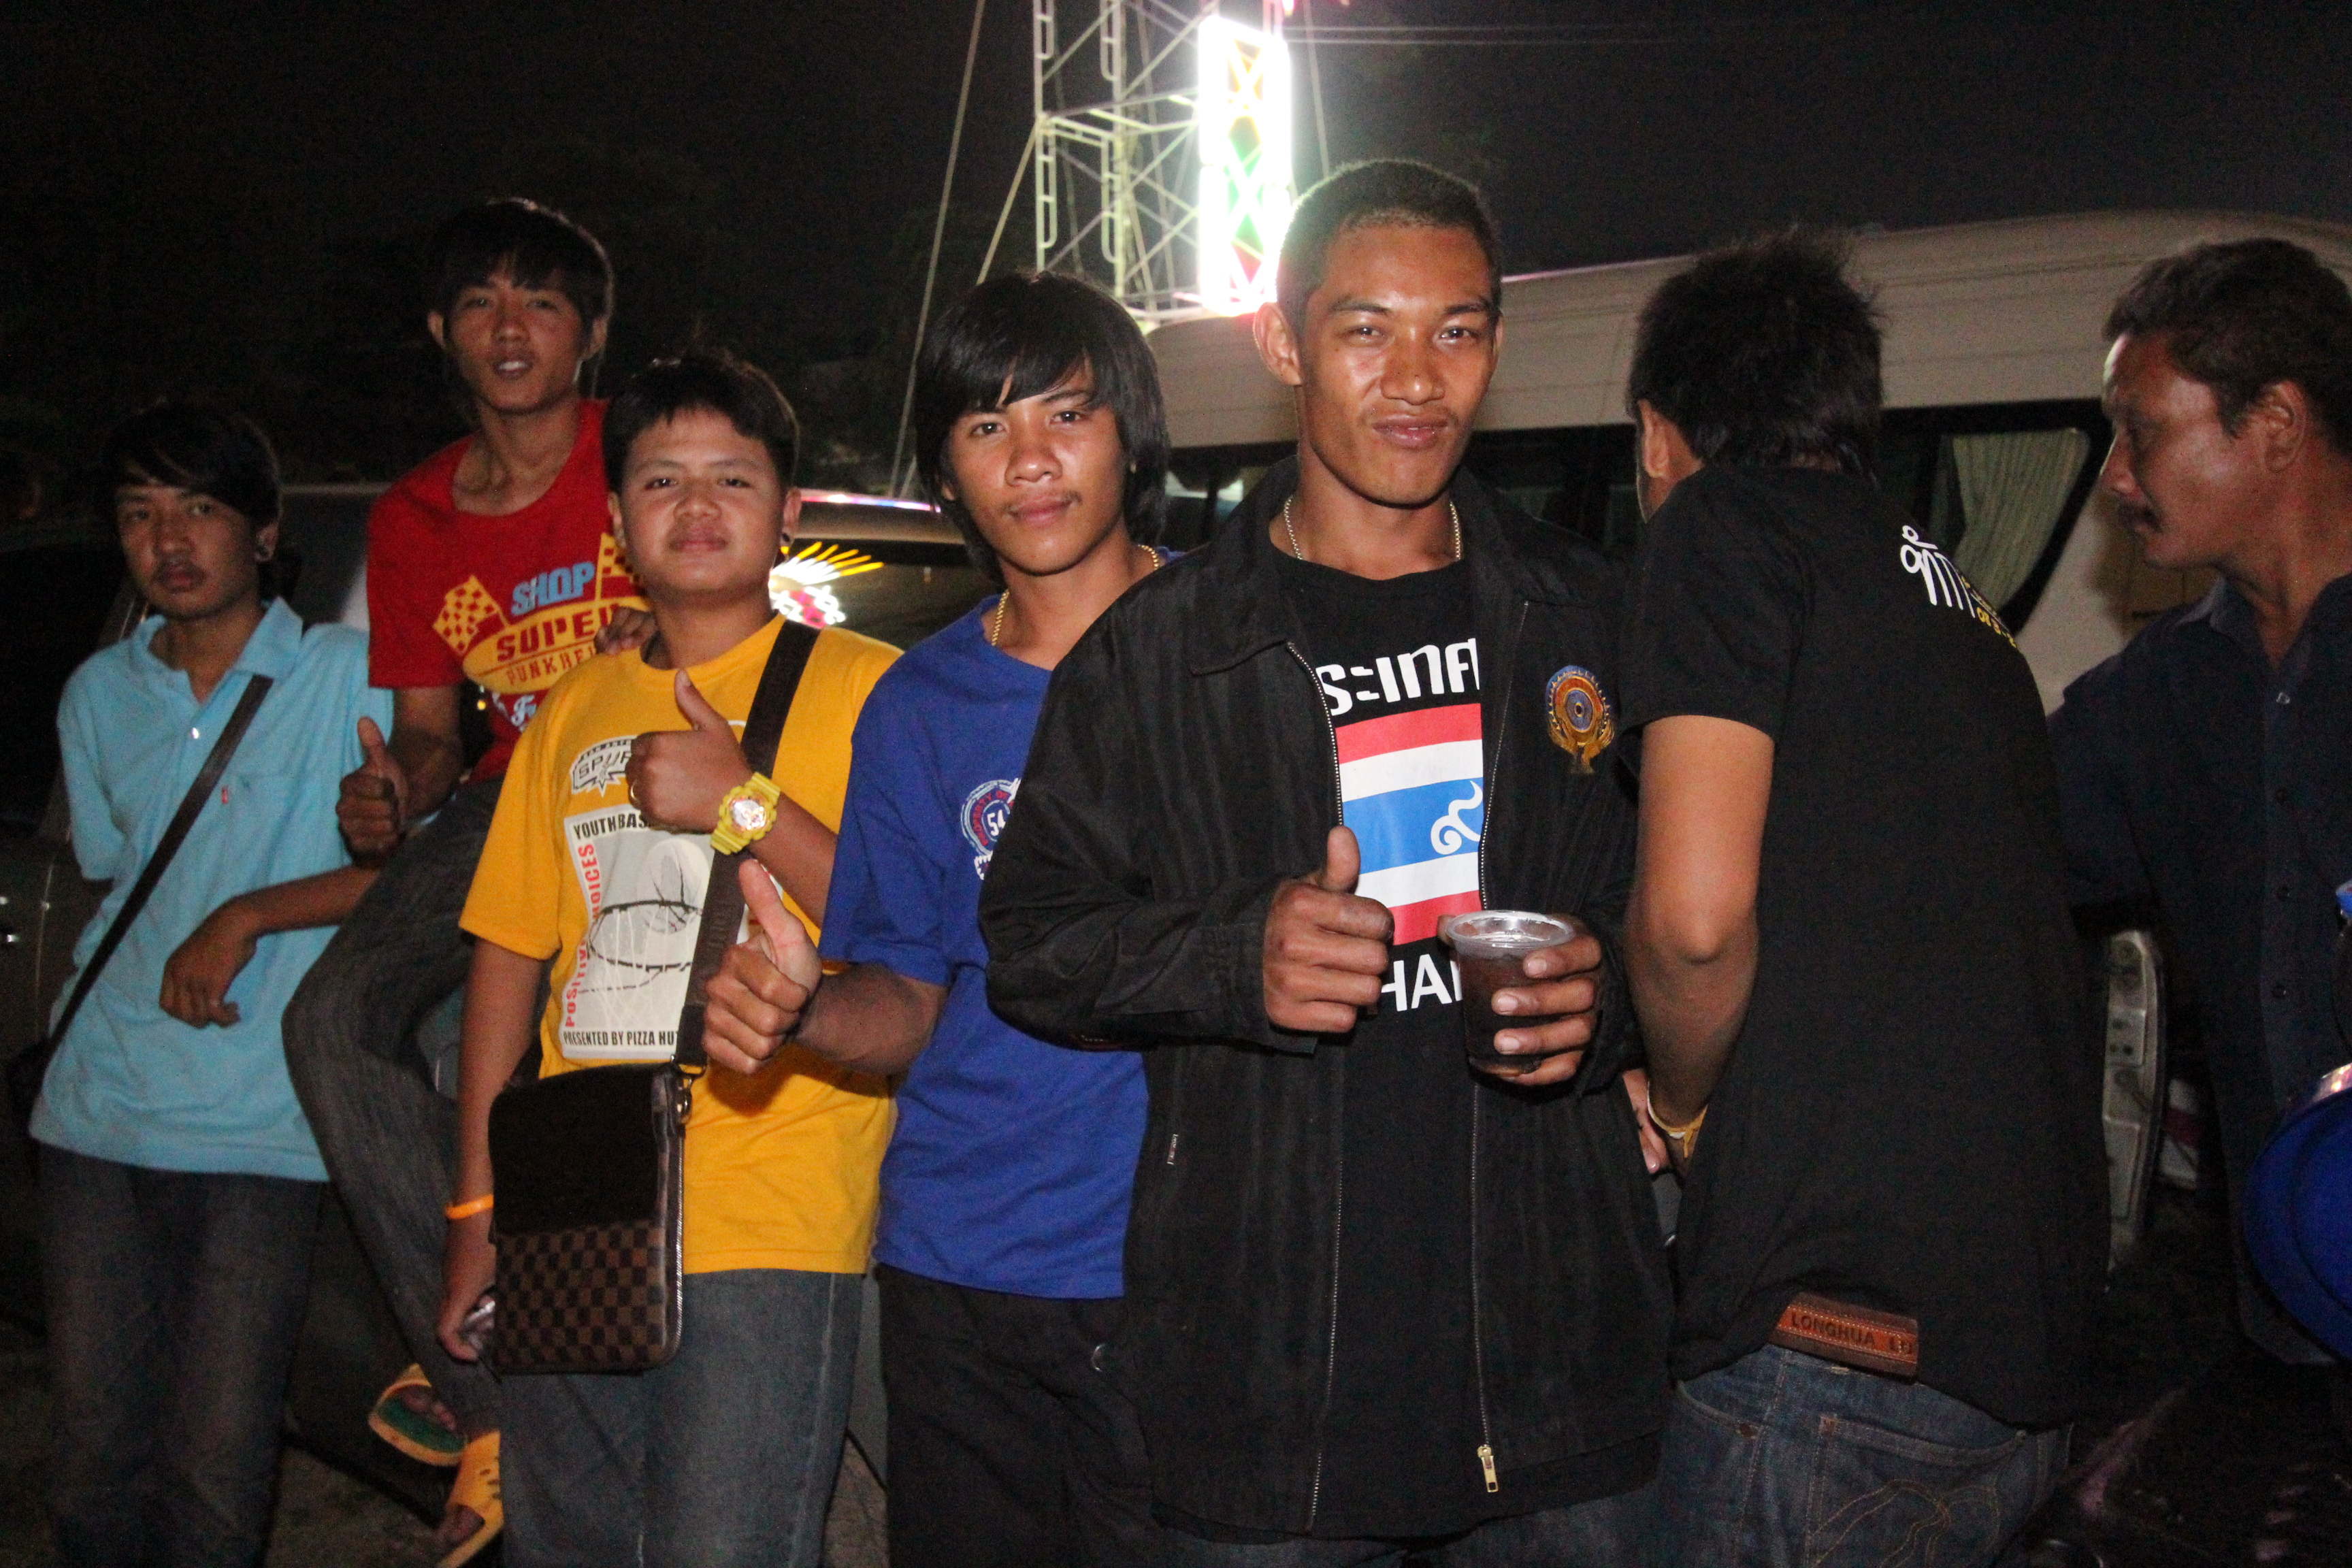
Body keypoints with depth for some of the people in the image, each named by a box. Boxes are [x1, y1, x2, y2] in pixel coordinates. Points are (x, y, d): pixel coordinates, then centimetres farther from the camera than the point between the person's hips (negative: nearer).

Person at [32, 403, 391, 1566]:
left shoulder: (349, 676, -1)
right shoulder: (98, 694, 14)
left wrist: (247, 918, -13)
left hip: (260, 1130, -4)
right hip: (98, 1112, 4)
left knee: (217, 1464, -4)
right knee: (93, 1450, 7)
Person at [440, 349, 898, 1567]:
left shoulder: (861, 686, 0)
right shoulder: (573, 711, 16)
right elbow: (510, 953, 15)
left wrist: (748, 802, -17)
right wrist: (477, 1205, 12)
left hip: (768, 1233, -5)